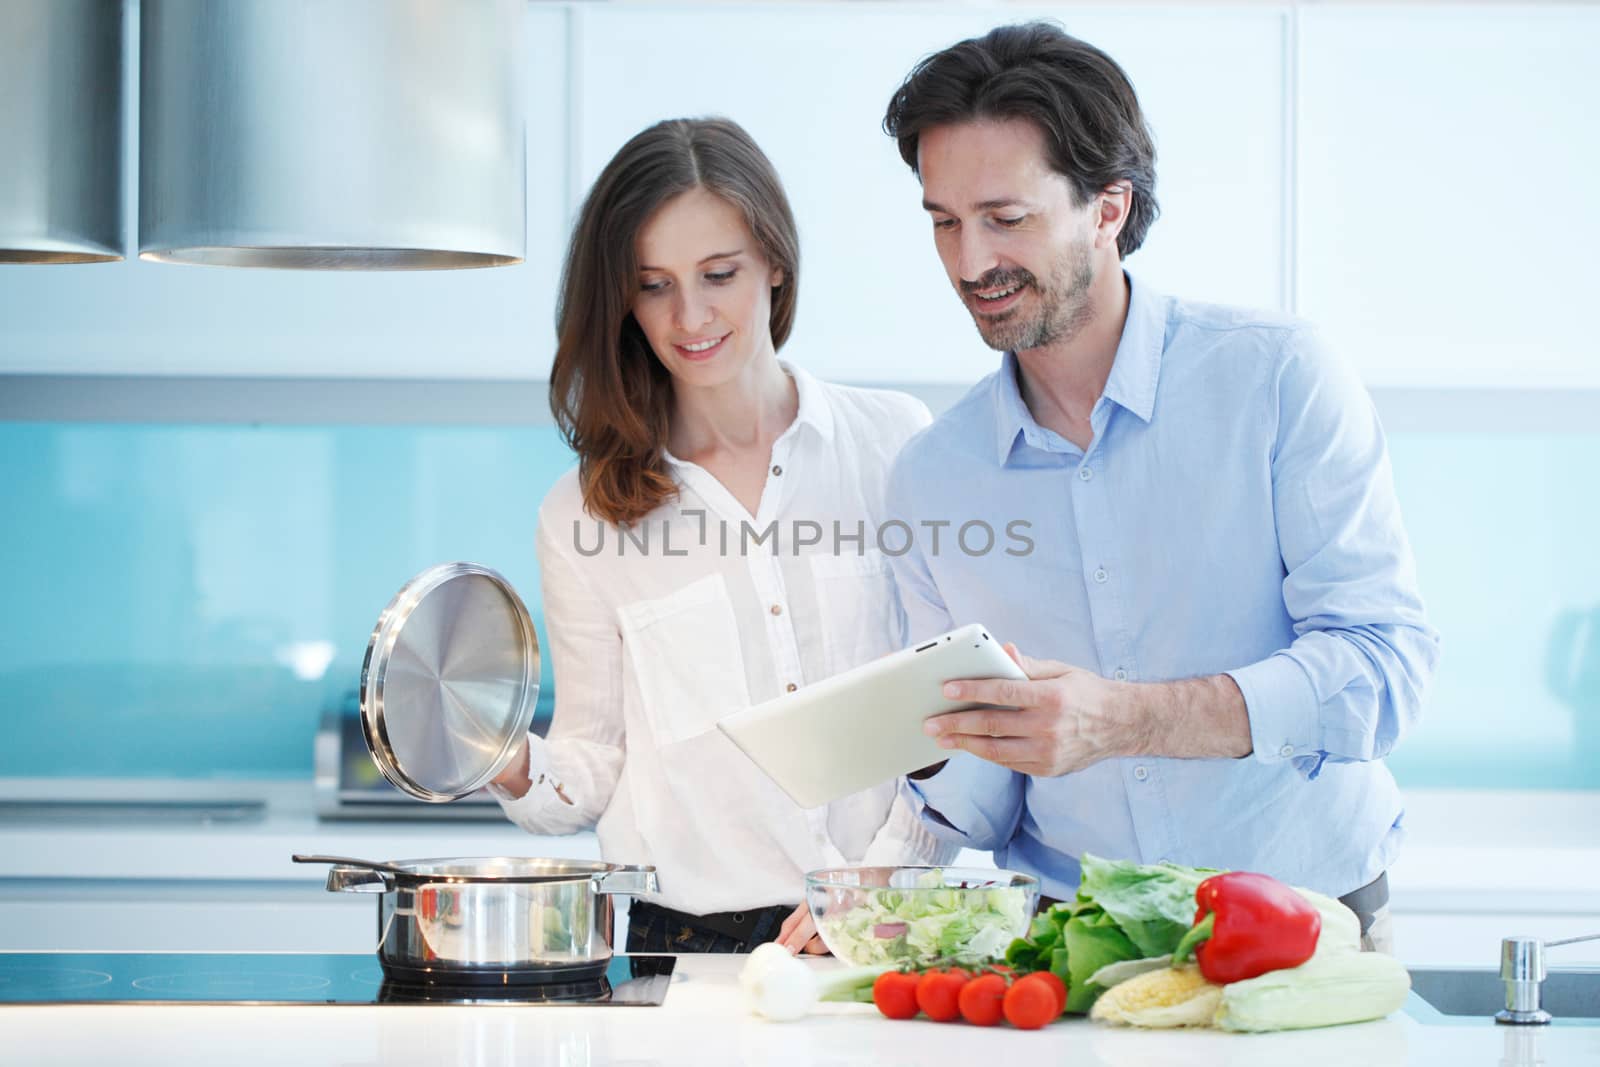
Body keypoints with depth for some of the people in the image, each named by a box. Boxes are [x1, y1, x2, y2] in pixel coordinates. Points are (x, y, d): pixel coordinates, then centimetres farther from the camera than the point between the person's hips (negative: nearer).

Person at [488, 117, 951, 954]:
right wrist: (515, 768, -10)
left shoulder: (895, 444, 7)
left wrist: (883, 877, -5)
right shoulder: (585, 516, 8)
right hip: (681, 940, 0)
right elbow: (597, 766, 11)